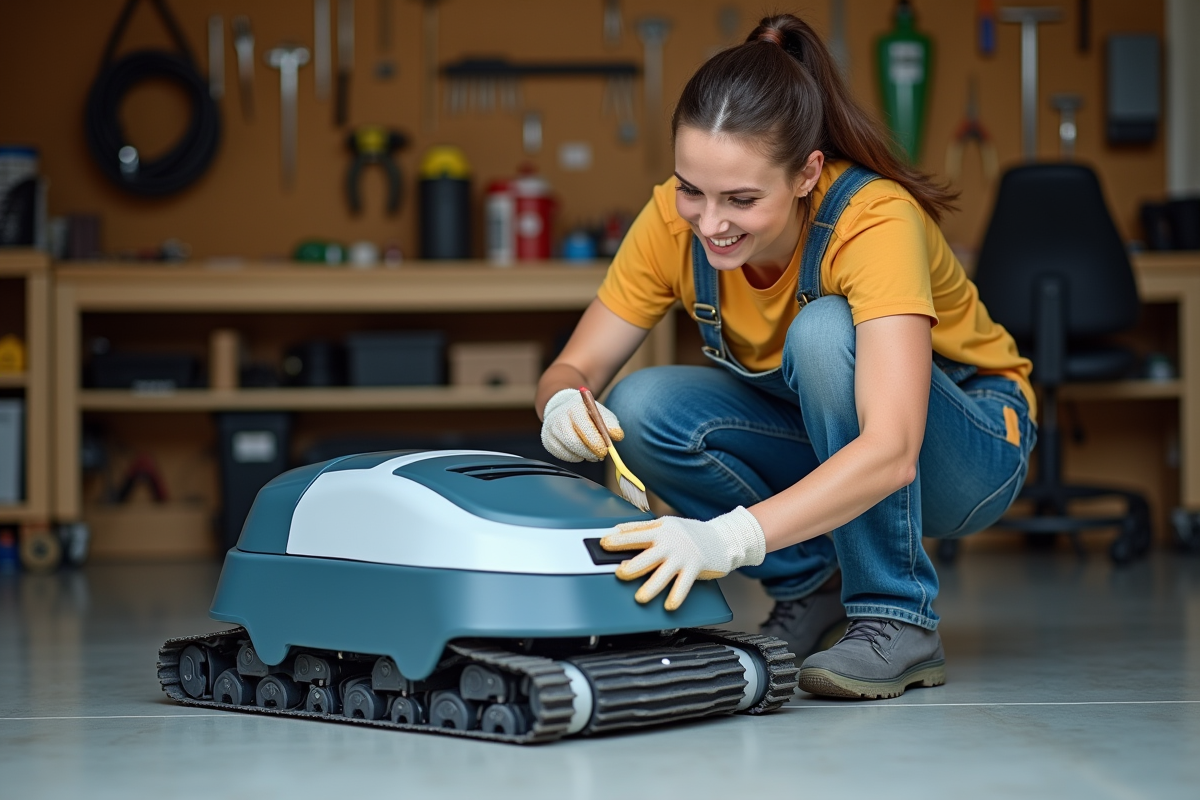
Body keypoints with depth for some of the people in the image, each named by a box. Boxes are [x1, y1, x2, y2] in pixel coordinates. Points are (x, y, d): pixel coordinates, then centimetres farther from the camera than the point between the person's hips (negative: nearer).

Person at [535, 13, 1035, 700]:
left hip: (971, 448, -5)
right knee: (642, 409, -23)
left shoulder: (875, 221, -33)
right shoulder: (674, 220, -18)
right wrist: (565, 403, -37)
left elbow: (892, 453, -44)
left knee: (824, 330, -35)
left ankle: (899, 621, -20)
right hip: (823, 448, 5)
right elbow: (574, 367, -12)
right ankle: (813, 588, -1)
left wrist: (730, 537, -57)